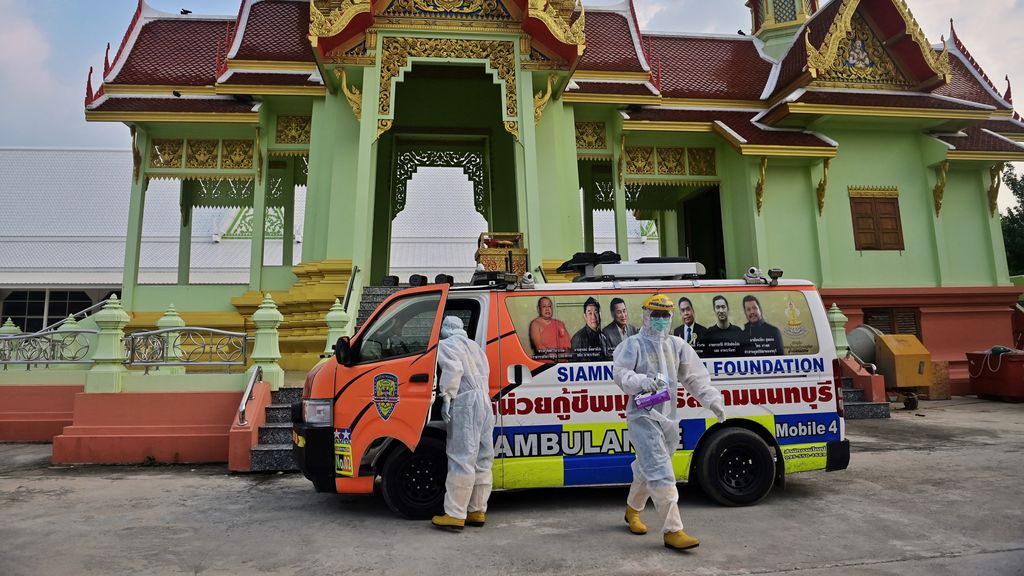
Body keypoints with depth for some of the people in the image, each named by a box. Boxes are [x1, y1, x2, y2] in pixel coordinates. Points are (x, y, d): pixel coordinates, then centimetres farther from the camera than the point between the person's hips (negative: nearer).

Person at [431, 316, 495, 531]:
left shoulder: (446, 345, 1)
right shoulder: (474, 345, 27)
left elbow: (453, 369, -15)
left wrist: (446, 396, -16)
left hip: (465, 403, -9)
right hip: (484, 401, 9)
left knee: (461, 461, -8)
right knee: (481, 461, 10)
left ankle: (455, 515, -5)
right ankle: (478, 511, 17)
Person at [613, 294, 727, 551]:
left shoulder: (678, 345, 12)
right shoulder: (634, 344, -4)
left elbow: (695, 376, 11)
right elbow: (620, 373, -12)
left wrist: (712, 399, -1)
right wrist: (642, 381, -29)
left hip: (669, 417, 6)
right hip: (643, 416, -6)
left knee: (648, 468, 19)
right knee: (660, 472, -13)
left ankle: (632, 510, 40)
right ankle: (672, 531, -11)